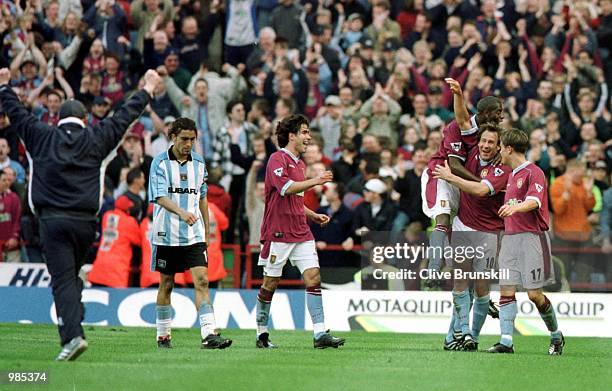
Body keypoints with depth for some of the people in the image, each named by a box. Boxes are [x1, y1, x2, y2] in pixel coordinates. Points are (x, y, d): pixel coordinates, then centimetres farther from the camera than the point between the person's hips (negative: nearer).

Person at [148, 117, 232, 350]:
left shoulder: (198, 163, 10)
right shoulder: (160, 163, -4)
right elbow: (160, 197, -16)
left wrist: (207, 231, 18)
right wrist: (182, 212, -32)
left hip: (194, 234, 3)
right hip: (167, 234, -3)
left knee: (201, 280, -10)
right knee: (166, 284, 7)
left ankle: (209, 335, -19)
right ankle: (163, 335, 20)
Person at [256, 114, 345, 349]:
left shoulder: (299, 163, 18)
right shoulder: (277, 159, -8)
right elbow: (286, 188, -26)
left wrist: (313, 215, 15)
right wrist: (315, 181, -28)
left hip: (301, 233, 7)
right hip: (278, 232, -7)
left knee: (314, 278, -5)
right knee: (270, 283, 1)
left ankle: (320, 334, -10)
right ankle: (262, 334, 14)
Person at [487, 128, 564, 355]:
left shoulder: (534, 172, -7)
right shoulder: (511, 175, 21)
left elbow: (534, 201, -24)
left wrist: (515, 207, -42)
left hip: (531, 237, -8)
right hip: (509, 237, 8)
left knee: (534, 294, -6)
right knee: (506, 291, -3)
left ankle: (556, 336, 14)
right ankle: (506, 342, -7)